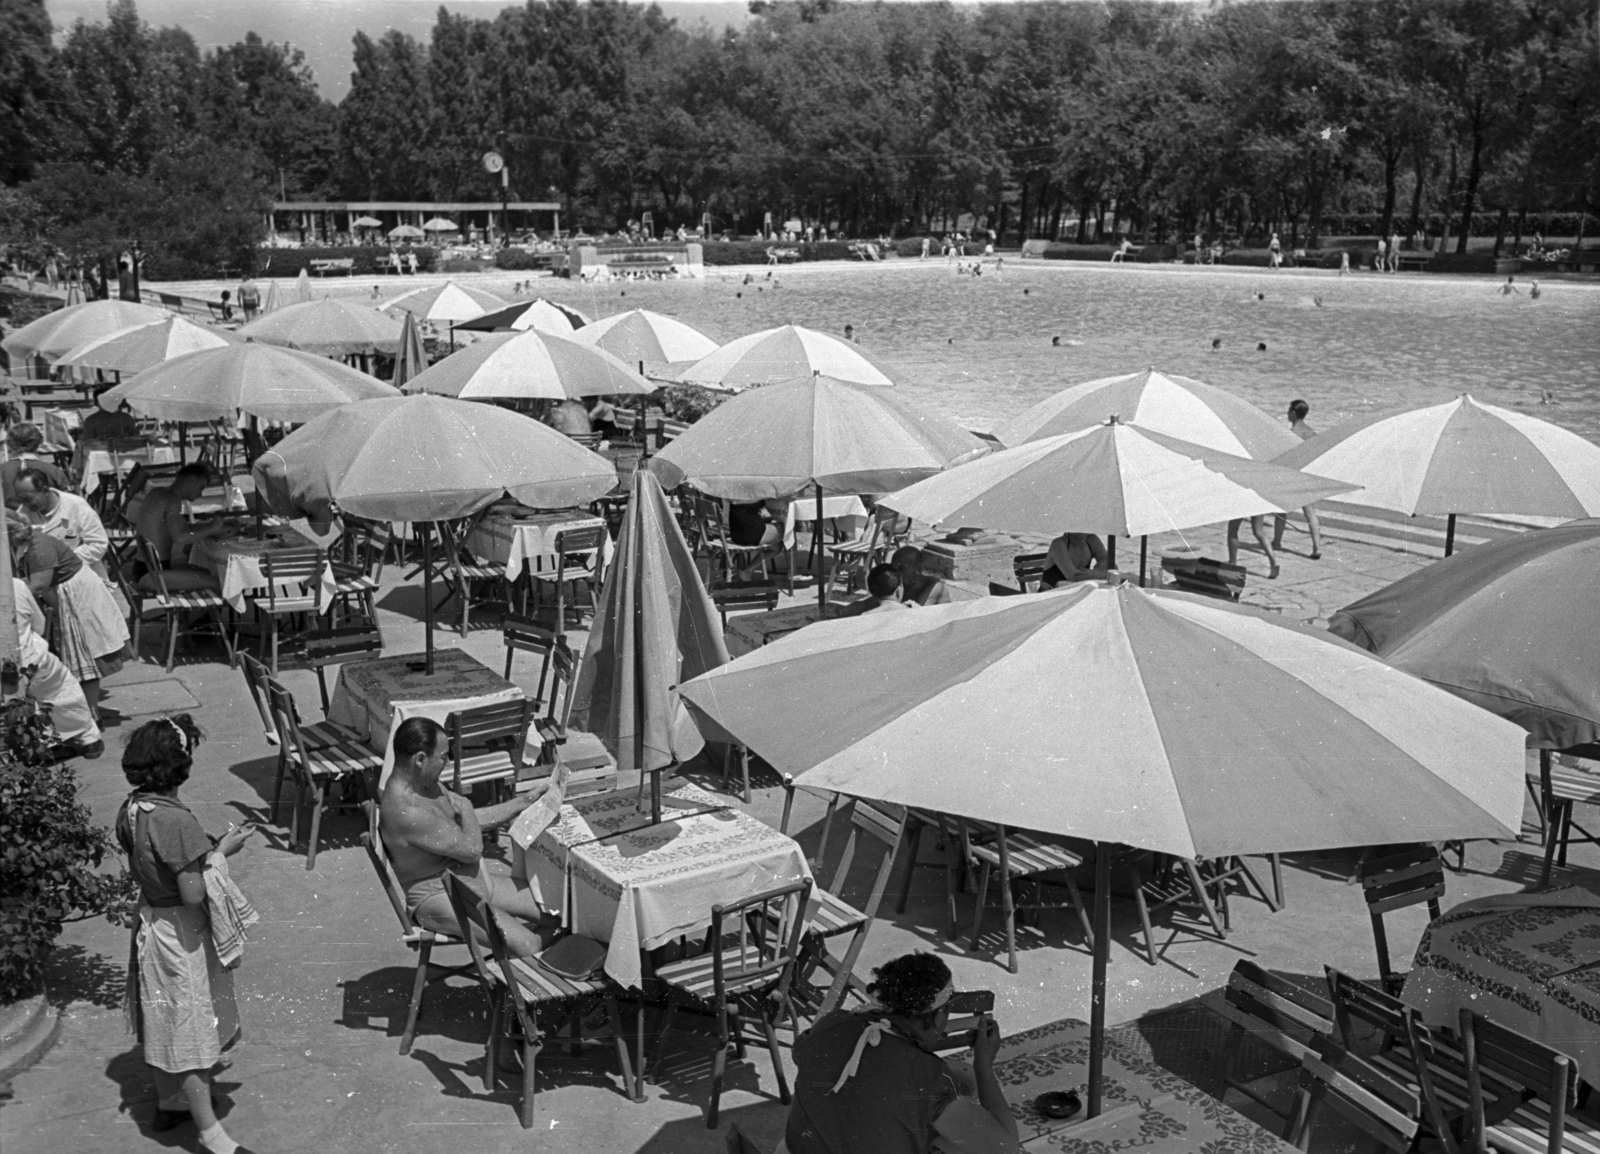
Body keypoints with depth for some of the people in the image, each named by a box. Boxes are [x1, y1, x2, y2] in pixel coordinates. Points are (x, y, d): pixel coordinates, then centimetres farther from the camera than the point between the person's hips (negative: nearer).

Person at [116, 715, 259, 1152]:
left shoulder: (131, 810, -3)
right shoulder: (177, 821, -30)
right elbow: (193, 893, -28)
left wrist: (209, 846, 4)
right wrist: (221, 852, -16)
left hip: (150, 924, 9)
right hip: (180, 936, -9)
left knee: (164, 1024, 24)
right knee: (190, 1030, 4)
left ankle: (169, 1103, 43)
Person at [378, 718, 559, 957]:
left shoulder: (425, 783, 2)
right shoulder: (405, 811, -30)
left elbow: (473, 819, 15)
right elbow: (472, 849, -24)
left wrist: (527, 801, 11)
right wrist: (465, 808, -5)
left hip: (474, 881, 10)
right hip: (441, 899, -9)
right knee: (527, 946, -23)